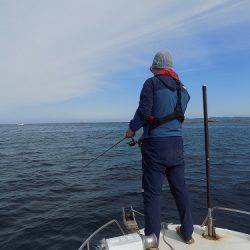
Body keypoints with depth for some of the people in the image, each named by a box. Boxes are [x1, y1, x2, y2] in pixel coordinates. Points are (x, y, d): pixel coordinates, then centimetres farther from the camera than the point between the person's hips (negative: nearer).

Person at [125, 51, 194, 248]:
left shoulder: (152, 83, -5)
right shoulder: (183, 90, 15)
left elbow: (144, 112, -14)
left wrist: (132, 129, 6)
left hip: (155, 144, -6)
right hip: (177, 143, 7)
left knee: (152, 192, 2)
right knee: (180, 188, 17)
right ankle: (187, 233, 31)